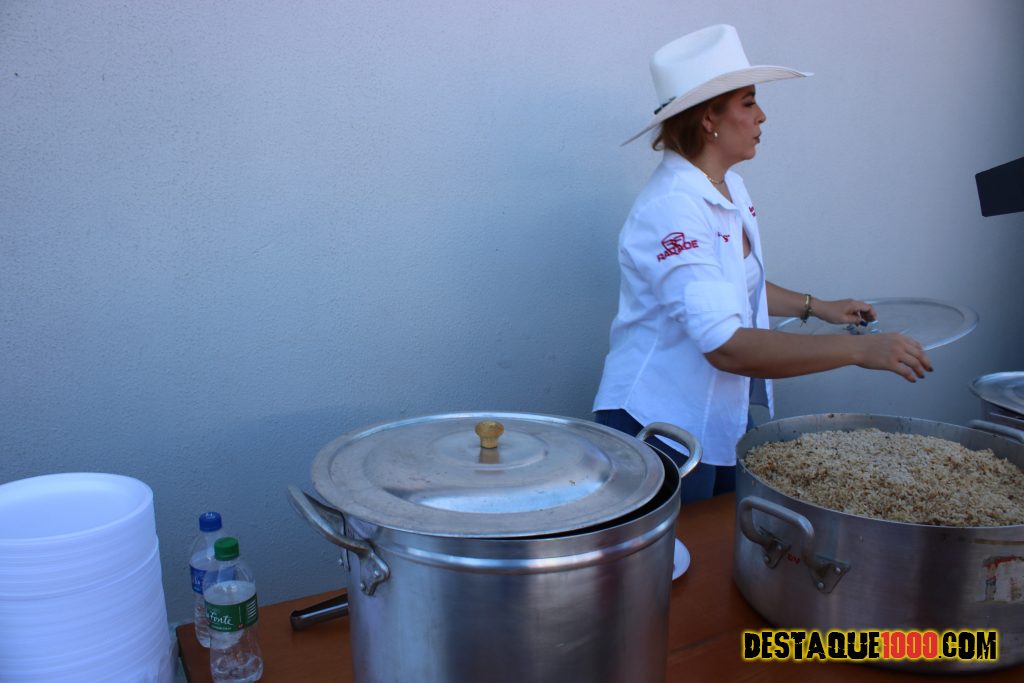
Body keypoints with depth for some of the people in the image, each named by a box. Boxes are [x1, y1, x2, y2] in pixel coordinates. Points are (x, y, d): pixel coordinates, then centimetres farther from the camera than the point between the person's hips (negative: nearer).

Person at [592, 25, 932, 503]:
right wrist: (857, 348, -28)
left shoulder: (729, 189, 5)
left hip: (726, 420, 9)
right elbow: (727, 347, -31)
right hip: (661, 427, -8)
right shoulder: (671, 209, -24)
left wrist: (814, 307, 16)